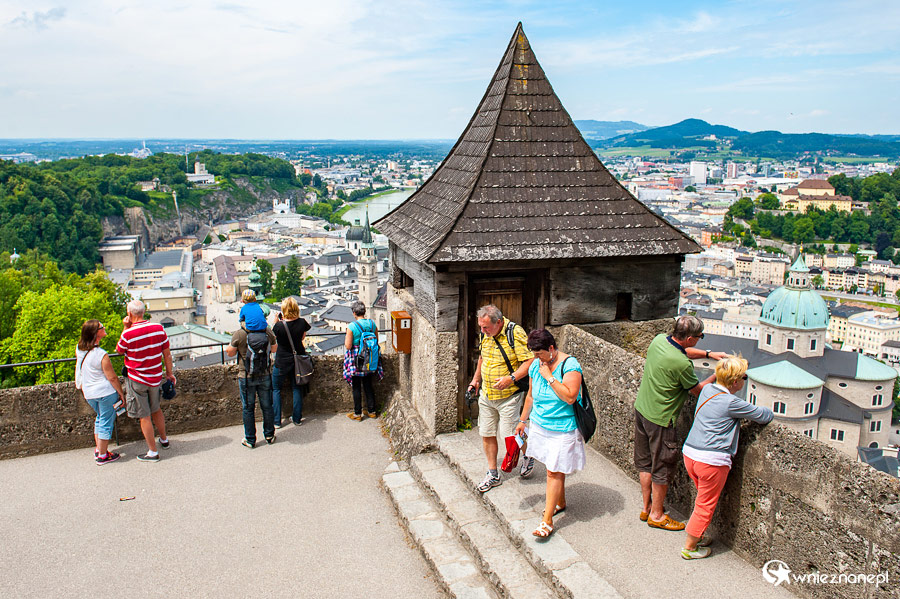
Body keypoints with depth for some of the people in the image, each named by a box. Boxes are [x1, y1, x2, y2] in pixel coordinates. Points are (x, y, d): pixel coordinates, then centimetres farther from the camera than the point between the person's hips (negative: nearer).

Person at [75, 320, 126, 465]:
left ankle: (98, 449, 33)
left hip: (89, 394, 7)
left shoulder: (79, 349, -3)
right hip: (106, 393, -7)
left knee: (100, 419, 26)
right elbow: (112, 378, -15)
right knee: (106, 423, 6)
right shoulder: (101, 355, -23)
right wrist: (121, 393, -4)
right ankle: (103, 456, 15)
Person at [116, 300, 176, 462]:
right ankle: (164, 439, 41)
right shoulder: (159, 328, -7)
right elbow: (167, 354, 1)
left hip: (137, 380, -5)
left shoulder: (128, 334, -19)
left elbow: (119, 351, 3)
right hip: (156, 377, 5)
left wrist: (125, 328, -1)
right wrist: (169, 373, 14)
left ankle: (153, 452, 13)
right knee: (156, 409, 25)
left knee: (144, 416, 5)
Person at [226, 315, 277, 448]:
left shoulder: (239, 334, -14)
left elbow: (230, 353, -3)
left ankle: (250, 440, 18)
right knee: (267, 406, 14)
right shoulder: (267, 331, -6)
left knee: (248, 408, 10)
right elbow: (274, 349, 9)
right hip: (265, 376, 2)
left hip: (246, 377, -2)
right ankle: (269, 436, 26)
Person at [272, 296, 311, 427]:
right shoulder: (302, 323, -11)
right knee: (297, 388, 15)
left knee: (275, 389, 13)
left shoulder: (279, 326, -22)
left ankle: (276, 421, 13)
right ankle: (297, 418, 21)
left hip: (282, 363, -3)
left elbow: (273, 338, -3)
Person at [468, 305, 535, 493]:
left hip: (508, 396, -6)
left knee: (510, 435, -1)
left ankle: (528, 457, 31)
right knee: (486, 435, 10)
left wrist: (511, 378, -28)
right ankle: (493, 475, 25)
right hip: (486, 395, 7)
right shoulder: (485, 334, 3)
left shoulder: (515, 333, -19)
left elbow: (530, 361, -20)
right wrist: (476, 379, 17)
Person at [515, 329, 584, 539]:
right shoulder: (536, 365, 2)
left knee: (554, 472, -4)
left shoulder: (569, 365, -17)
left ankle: (547, 520, 2)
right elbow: (531, 396, 14)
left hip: (562, 429, -6)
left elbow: (570, 397, -28)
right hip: (540, 425, 6)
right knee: (553, 467, 17)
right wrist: (523, 420, 18)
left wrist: (549, 377, -25)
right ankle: (560, 502, 39)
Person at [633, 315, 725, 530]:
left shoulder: (659, 339, -5)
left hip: (641, 408, 8)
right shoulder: (682, 364, -28)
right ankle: (656, 515, 27)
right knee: (663, 468, 11)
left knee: (645, 462, 20)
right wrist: (718, 375, 3)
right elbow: (698, 390, -10)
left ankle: (647, 507, 36)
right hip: (660, 419, -8)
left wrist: (709, 354, 10)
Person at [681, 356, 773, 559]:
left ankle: (696, 536, 35)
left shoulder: (707, 390, 5)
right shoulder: (732, 403, -16)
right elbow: (765, 416, -6)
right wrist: (768, 412, 17)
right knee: (706, 506, 9)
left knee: (703, 499, 25)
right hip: (711, 461, -7)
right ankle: (690, 547, 19)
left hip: (690, 453, 7)